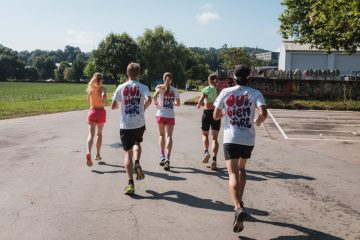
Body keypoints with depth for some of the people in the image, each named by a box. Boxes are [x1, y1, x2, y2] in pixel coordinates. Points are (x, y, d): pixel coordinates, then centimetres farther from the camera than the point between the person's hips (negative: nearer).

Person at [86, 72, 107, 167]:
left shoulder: (90, 88, 4)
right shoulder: (102, 88, -7)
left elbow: (89, 101, 13)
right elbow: (104, 95, -28)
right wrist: (105, 102, -10)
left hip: (92, 111, 1)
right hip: (101, 111, -1)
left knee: (91, 134, -6)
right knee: (99, 134, 17)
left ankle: (88, 153, -30)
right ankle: (97, 154, 24)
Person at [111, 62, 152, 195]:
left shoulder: (121, 87, 2)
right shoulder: (143, 87, -2)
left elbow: (113, 106, 2)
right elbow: (149, 100, -21)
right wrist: (143, 107, 0)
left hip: (125, 125, 0)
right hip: (139, 124, 1)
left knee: (128, 152, 5)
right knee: (137, 143, 30)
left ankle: (130, 183, -4)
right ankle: (137, 163, 2)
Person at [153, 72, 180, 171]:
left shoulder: (160, 87, 0)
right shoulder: (174, 90, 7)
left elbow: (155, 96, -19)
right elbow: (178, 103, 14)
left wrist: (156, 103, -2)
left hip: (161, 114, 0)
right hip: (171, 115, 0)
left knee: (162, 135, 18)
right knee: (169, 136, -4)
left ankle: (162, 156, 14)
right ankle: (167, 159, -18)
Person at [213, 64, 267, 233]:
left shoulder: (225, 92, 1)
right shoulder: (255, 94, 0)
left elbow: (216, 116, 5)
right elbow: (263, 114, -15)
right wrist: (257, 122, 6)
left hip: (230, 138, -2)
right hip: (248, 139, 2)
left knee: (233, 174, -5)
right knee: (241, 168, 25)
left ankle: (238, 208, -26)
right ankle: (239, 202, 32)